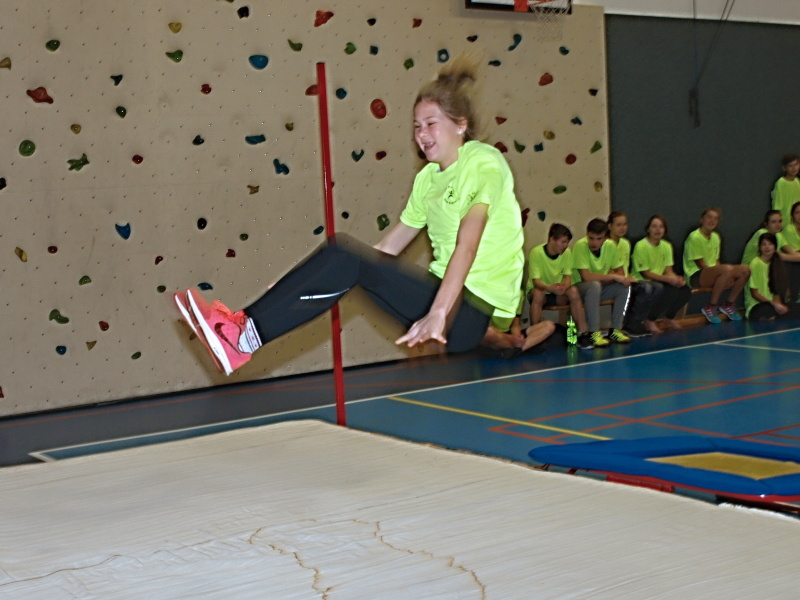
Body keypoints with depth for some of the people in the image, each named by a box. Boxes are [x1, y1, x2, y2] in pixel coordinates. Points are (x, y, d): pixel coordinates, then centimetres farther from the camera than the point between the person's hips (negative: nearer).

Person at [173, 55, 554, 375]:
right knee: (343, 252, -10)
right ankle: (249, 327, -15)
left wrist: (438, 314, -34)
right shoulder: (427, 177, 14)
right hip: (445, 294, 7)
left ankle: (247, 336, -20)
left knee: (347, 257, -20)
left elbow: (467, 245, -24)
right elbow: (392, 243, 15)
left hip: (476, 310, -7)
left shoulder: (484, 162, -10)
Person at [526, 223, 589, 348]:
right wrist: (549, 287, -47)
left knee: (573, 291, -27)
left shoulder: (567, 252, -6)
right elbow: (536, 281, -24)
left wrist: (564, 286, -37)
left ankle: (582, 333, -24)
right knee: (538, 293, -37)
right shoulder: (536, 252, -19)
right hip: (537, 290, -3)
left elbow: (568, 277, -10)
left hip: (558, 294, 3)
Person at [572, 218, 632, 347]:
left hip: (601, 286, 6)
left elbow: (619, 272, 0)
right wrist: (612, 276, -25)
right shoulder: (580, 246, -23)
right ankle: (593, 333, -31)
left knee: (625, 286, -17)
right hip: (580, 288, -6)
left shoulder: (610, 246, -7)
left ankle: (615, 330, -7)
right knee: (594, 285, -36)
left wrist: (603, 279, -20)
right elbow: (586, 277, -29)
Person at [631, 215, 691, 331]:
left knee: (685, 289, -15)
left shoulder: (666, 246, 6)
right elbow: (645, 273, -16)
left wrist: (676, 278, -20)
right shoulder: (641, 246, -15)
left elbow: (669, 270, 4)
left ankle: (669, 317, 12)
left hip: (660, 281, 7)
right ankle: (650, 321, -12)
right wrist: (668, 279, -24)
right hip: (642, 282, -7)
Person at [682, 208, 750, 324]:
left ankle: (728, 305, 9)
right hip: (695, 276, -8)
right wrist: (725, 275, -18)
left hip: (713, 274, 8)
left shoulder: (716, 237, 13)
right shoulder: (694, 237, -12)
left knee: (745, 270, -7)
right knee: (727, 269, -34)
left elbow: (716, 261, 13)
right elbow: (700, 264, -15)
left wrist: (725, 277, -7)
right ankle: (710, 307, -20)